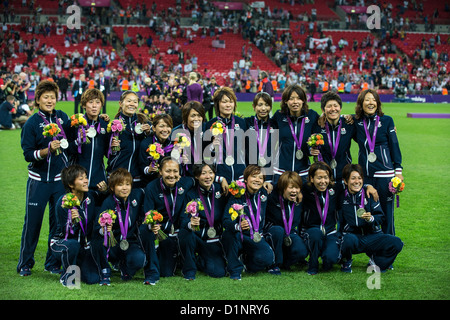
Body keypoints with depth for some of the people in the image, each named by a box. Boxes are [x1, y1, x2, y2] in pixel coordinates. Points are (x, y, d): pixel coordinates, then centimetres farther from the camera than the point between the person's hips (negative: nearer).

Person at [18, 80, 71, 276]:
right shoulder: (32, 123, -6)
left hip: (60, 179, 3)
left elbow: (71, 142, 19)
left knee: (59, 221, 6)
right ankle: (25, 264, 15)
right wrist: (48, 150, -22)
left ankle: (53, 263, 19)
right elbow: (28, 154, -9)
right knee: (32, 222, 1)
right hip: (39, 179, -3)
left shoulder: (63, 118, 5)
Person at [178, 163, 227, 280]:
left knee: (219, 272, -16)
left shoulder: (220, 189, -2)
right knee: (185, 233, -35)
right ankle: (189, 270, -10)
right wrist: (190, 224, -38)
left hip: (215, 241, 2)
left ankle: (198, 261, 20)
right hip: (198, 237, -2)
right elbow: (184, 219, -14)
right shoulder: (191, 194, -7)